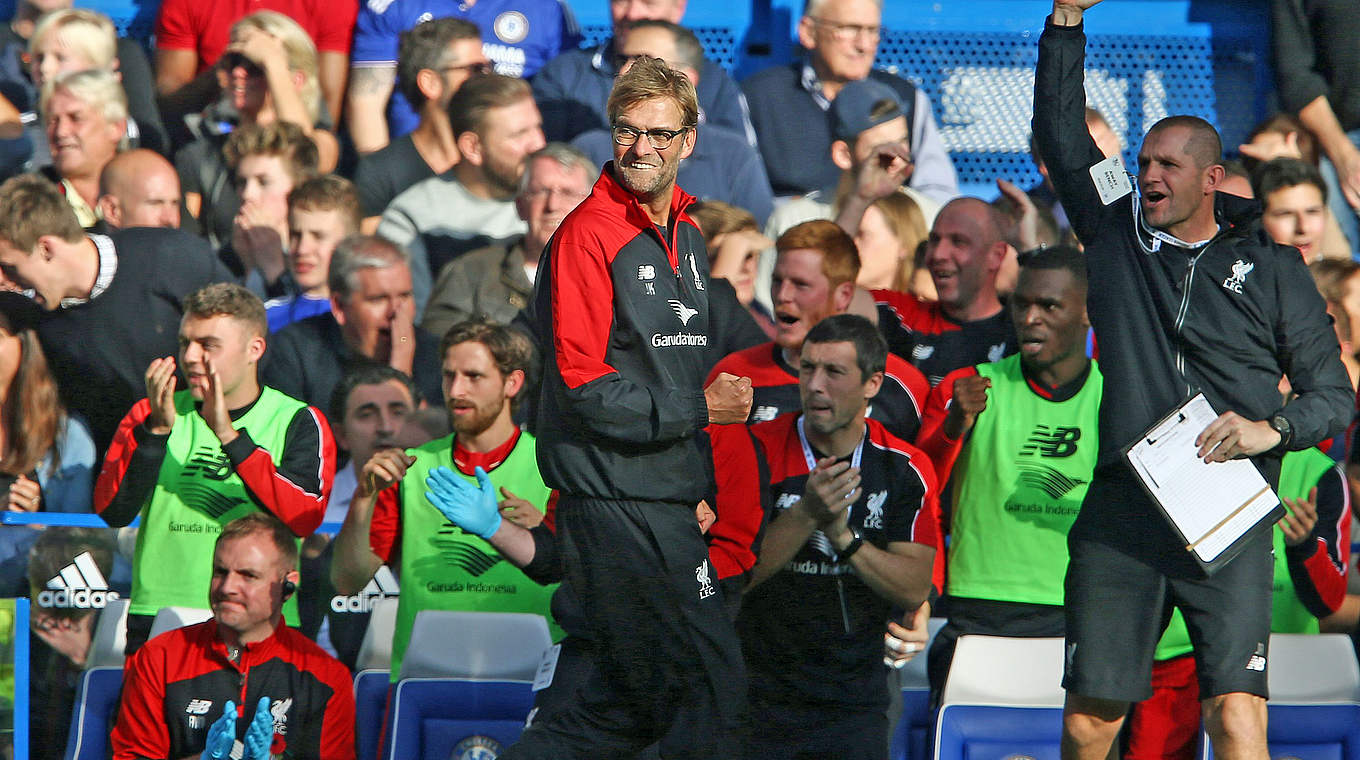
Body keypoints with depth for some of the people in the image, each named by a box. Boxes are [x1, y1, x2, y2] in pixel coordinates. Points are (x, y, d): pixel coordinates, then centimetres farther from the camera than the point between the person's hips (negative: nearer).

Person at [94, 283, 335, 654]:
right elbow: (112, 511, 0)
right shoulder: (149, 415, 13)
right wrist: (158, 430, -12)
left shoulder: (299, 422, 7)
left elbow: (303, 518, -10)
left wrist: (229, 435, -15)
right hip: (157, 619, 2)